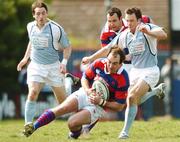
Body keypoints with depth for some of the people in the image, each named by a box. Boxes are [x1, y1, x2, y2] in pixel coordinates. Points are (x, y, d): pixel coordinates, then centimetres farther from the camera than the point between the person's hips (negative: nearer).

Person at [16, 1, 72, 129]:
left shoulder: (56, 28, -12)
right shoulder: (30, 27, 0)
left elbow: (67, 47, -2)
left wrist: (64, 62, -15)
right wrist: (26, 58, 19)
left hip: (53, 66, -2)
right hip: (35, 66, 2)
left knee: (62, 99, 5)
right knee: (32, 94, -18)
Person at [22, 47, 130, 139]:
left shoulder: (123, 80, -20)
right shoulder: (99, 64, -9)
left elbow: (119, 106, -13)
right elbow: (85, 78, 8)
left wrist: (101, 102, -22)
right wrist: (88, 90, -12)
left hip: (99, 106, -3)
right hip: (85, 94, 3)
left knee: (73, 123, -24)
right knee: (59, 109, -22)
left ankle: (75, 134, 10)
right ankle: (32, 127, -22)